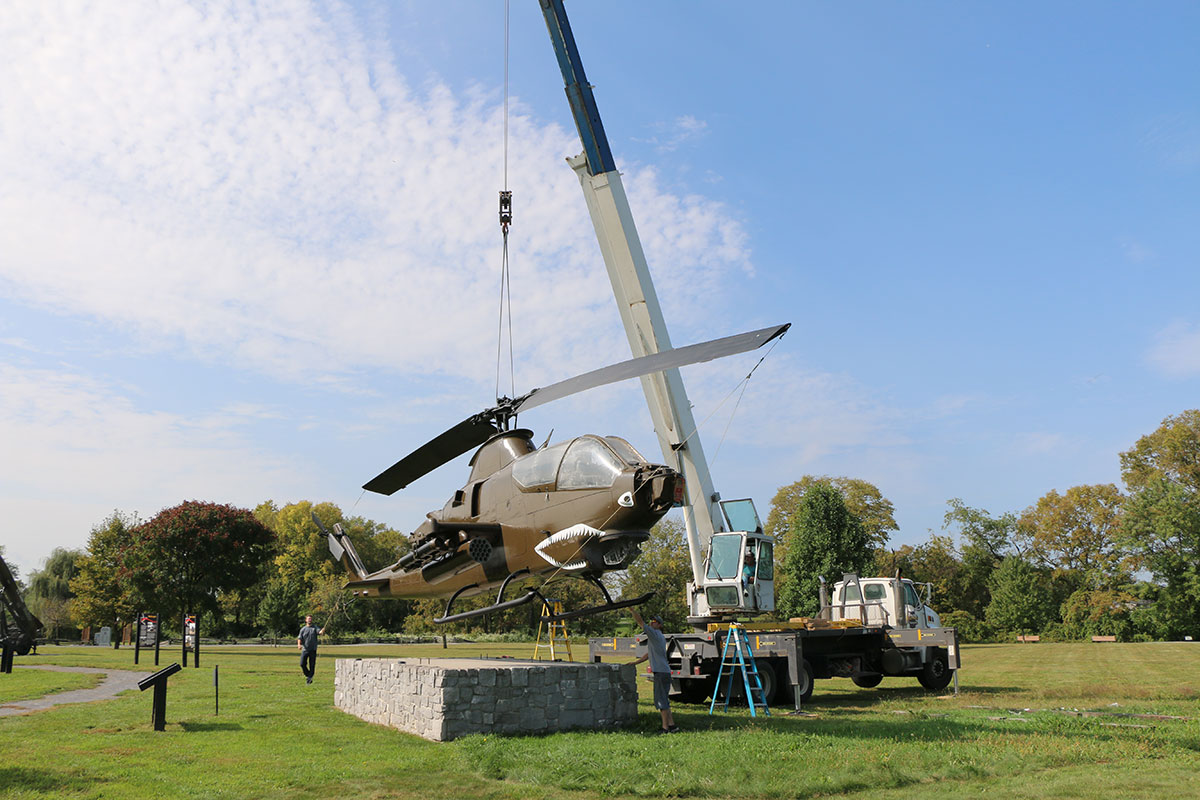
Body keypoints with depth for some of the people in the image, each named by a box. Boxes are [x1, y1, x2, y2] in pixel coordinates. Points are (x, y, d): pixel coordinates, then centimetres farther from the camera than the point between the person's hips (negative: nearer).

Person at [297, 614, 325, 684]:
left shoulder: (314, 628, 5)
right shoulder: (303, 629, 9)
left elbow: (319, 632, -13)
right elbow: (299, 638, 2)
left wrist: (323, 631, -38)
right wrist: (299, 644, -18)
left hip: (313, 650, -1)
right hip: (305, 649, 1)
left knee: (312, 665, -2)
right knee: (302, 664, -4)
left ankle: (310, 677, 9)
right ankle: (308, 675, 18)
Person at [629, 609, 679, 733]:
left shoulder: (655, 634, -8)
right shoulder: (661, 638, 21)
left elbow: (640, 622, -13)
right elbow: (648, 655, 26)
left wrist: (632, 609, -7)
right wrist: (634, 662, 26)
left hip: (661, 672, -10)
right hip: (663, 672, 10)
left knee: (661, 701, -7)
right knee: (663, 701, 13)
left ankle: (665, 727, -5)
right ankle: (672, 725, 14)